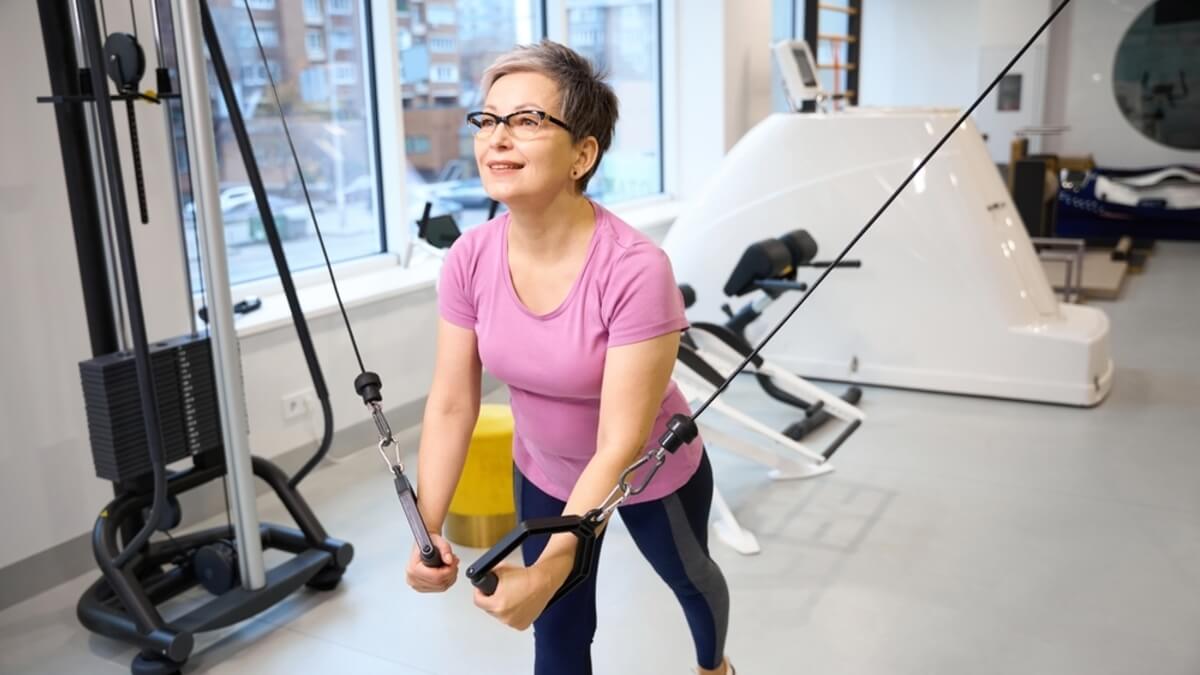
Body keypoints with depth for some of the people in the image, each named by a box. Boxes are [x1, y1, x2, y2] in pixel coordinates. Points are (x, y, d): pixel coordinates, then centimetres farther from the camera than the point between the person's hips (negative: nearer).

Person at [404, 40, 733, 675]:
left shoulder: (634, 270, -38)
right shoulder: (470, 259, -21)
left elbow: (620, 448, -36)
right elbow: (450, 406, -14)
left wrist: (544, 573, -39)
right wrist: (428, 532, -22)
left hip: (652, 476, -2)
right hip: (544, 474, 3)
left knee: (688, 579, 29)